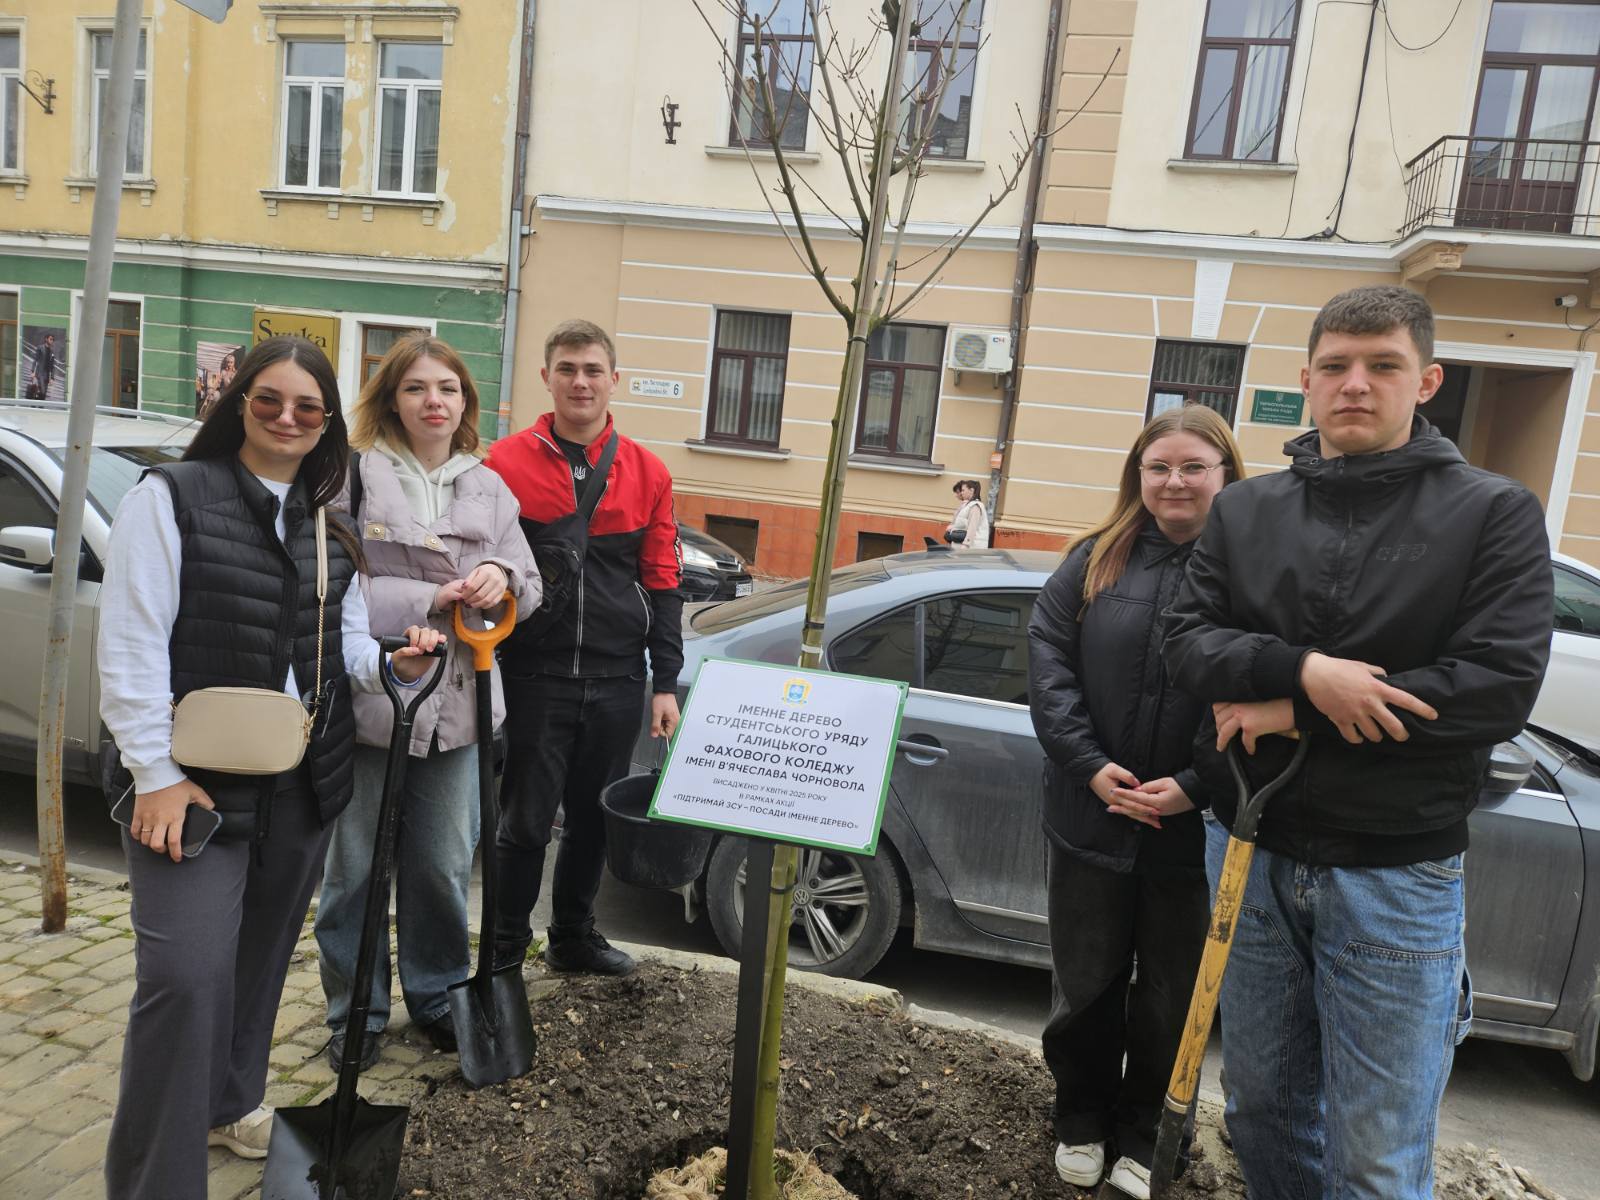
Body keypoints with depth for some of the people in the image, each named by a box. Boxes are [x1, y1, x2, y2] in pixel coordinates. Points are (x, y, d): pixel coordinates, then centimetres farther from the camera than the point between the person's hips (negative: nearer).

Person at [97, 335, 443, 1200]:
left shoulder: (330, 525, 10)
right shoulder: (170, 496, -6)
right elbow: (131, 644, -10)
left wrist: (397, 666, -10)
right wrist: (156, 773, -14)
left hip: (304, 780, 6)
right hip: (196, 780, -5)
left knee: (262, 953, 18)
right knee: (188, 974, -8)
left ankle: (229, 1102, 39)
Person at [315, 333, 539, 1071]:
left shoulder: (488, 489, 10)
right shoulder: (355, 475, -4)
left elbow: (527, 585, 11)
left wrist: (502, 579, -11)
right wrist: (430, 600, -18)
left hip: (456, 704, 4)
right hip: (366, 697, -3)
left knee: (444, 865, 14)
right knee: (356, 867, 9)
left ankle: (437, 994, 34)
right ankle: (355, 1010, 28)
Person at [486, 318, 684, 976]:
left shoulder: (647, 473, 4)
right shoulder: (506, 463, -2)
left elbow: (663, 584, 5)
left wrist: (666, 682, 3)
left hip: (617, 680, 2)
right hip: (535, 675, -2)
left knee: (593, 817, 15)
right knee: (526, 819, 7)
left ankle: (574, 936, 35)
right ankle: (506, 945, 27)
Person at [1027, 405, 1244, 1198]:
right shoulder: (1094, 560, 2)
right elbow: (1048, 659, -3)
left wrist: (1195, 787, -16)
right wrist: (1091, 765, -13)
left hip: (1197, 829, -1)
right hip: (1091, 819, 2)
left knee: (1171, 998, 15)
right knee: (1085, 985, 16)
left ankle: (1145, 1136, 38)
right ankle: (1081, 1119, 39)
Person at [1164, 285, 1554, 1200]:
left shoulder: (1496, 513, -4)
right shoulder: (1245, 510, 5)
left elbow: (1503, 686, -14)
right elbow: (1189, 641, -3)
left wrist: (1292, 715, -16)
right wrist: (1303, 668, -22)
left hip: (1397, 875, -3)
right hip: (1250, 853, 3)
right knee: (1263, 1104, 18)